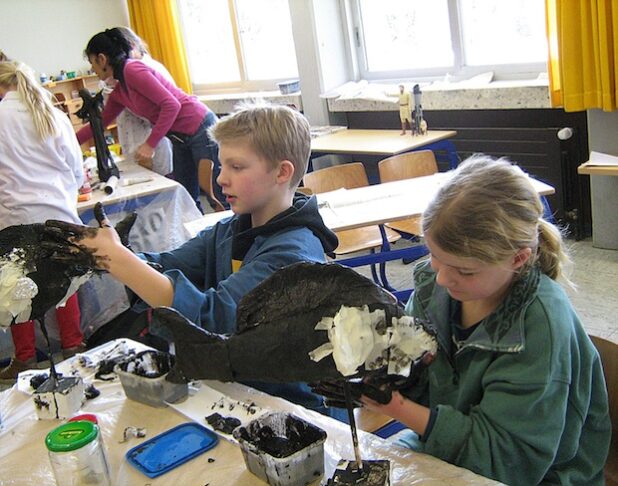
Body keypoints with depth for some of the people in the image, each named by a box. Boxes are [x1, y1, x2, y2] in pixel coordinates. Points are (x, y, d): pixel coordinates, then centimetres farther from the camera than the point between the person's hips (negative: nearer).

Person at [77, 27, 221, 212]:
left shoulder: (132, 70, -15)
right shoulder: (119, 93, 14)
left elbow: (171, 104, -21)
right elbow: (99, 123, 27)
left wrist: (150, 144, -18)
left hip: (201, 129, -10)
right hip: (182, 139, 10)